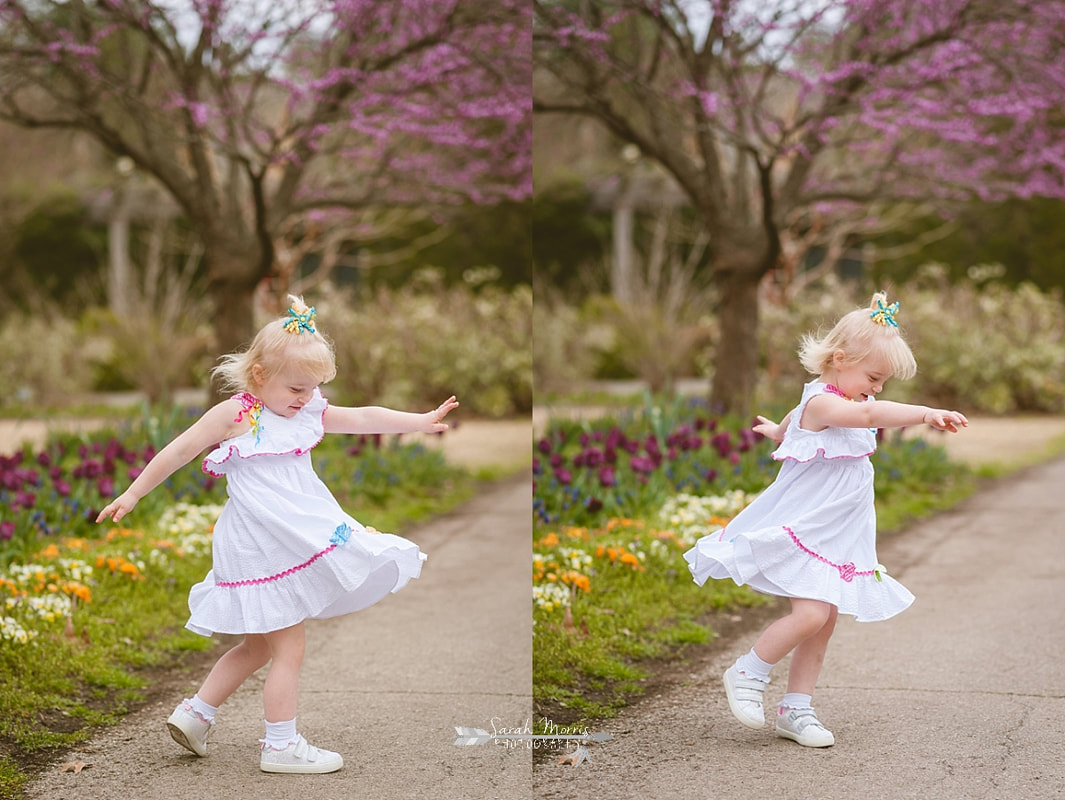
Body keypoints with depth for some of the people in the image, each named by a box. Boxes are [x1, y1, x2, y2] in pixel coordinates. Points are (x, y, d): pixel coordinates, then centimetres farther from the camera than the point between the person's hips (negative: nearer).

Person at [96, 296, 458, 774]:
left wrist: (421, 422, 5)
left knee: (259, 645, 17)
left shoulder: (308, 414, 10)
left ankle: (195, 714, 26)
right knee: (289, 648, -5)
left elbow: (364, 418, 11)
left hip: (305, 536, 8)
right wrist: (132, 495, -1)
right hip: (262, 549, -8)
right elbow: (178, 452, -4)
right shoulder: (233, 415, -9)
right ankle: (280, 746, 3)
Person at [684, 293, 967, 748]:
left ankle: (796, 710, 15)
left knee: (825, 622, 7)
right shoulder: (821, 403, -18)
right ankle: (747, 675, 0)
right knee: (811, 613, -21)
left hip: (837, 537, 10)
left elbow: (787, 427, 32)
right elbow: (869, 413, -39)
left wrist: (778, 432, 54)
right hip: (802, 533, -10)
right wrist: (925, 414, -48)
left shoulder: (846, 402, 13)